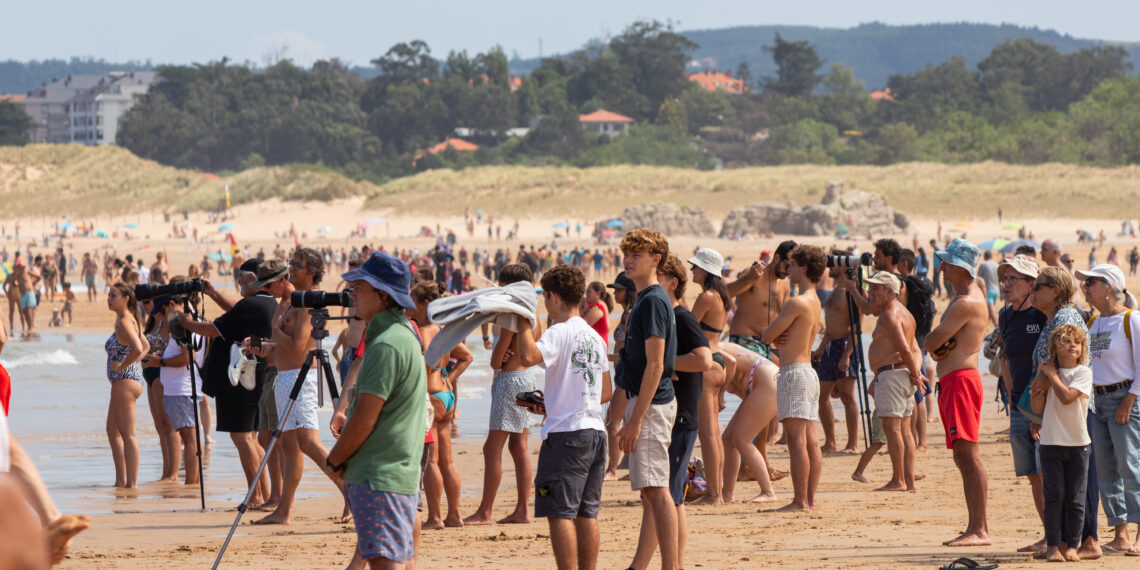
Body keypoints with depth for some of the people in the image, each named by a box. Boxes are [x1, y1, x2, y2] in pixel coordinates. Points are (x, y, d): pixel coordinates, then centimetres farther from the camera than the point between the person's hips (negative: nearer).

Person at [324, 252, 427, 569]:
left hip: (379, 478, -10)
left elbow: (365, 420, -18)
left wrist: (334, 461, -5)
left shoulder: (386, 346, -17)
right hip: (402, 471, 10)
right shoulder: (406, 334, 15)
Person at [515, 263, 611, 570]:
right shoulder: (595, 337, 15)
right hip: (595, 431, 8)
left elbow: (528, 356, -30)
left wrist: (524, 322, -14)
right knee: (586, 513, 11)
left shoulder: (559, 333, -10)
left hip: (565, 432, -8)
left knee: (560, 512, -6)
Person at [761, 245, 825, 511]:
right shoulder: (815, 302, 17)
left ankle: (800, 501, -12)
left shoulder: (797, 303, -14)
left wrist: (768, 331, 11)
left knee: (797, 440, -10)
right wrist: (778, 336, -1)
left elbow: (768, 335, -11)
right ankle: (809, 499, 8)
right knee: (811, 440, 7)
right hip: (809, 371, 10)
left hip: (794, 372, -10)